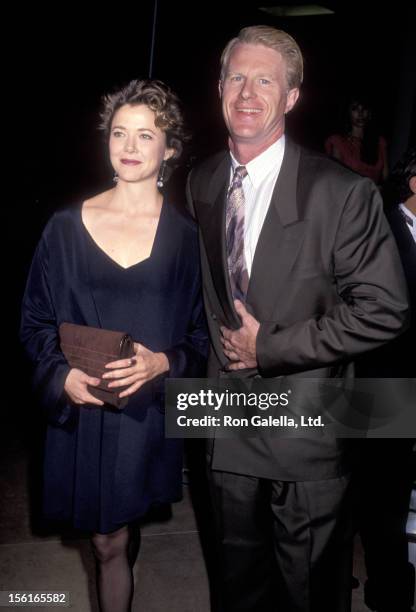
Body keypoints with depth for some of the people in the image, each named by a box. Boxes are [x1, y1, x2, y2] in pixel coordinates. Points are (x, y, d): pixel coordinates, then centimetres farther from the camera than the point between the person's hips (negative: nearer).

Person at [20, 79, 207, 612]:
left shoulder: (186, 236, -2)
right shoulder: (66, 228, -1)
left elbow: (203, 335, 2)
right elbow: (35, 320, 4)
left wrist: (163, 363, -17)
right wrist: (61, 375, -12)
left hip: (147, 413, 0)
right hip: (80, 412, 1)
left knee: (112, 541, 14)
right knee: (109, 537, 11)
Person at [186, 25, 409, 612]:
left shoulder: (342, 193, -16)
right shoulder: (200, 183, 2)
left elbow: (384, 309, -18)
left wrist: (268, 348, -17)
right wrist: (221, 345, 1)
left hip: (306, 430, -4)